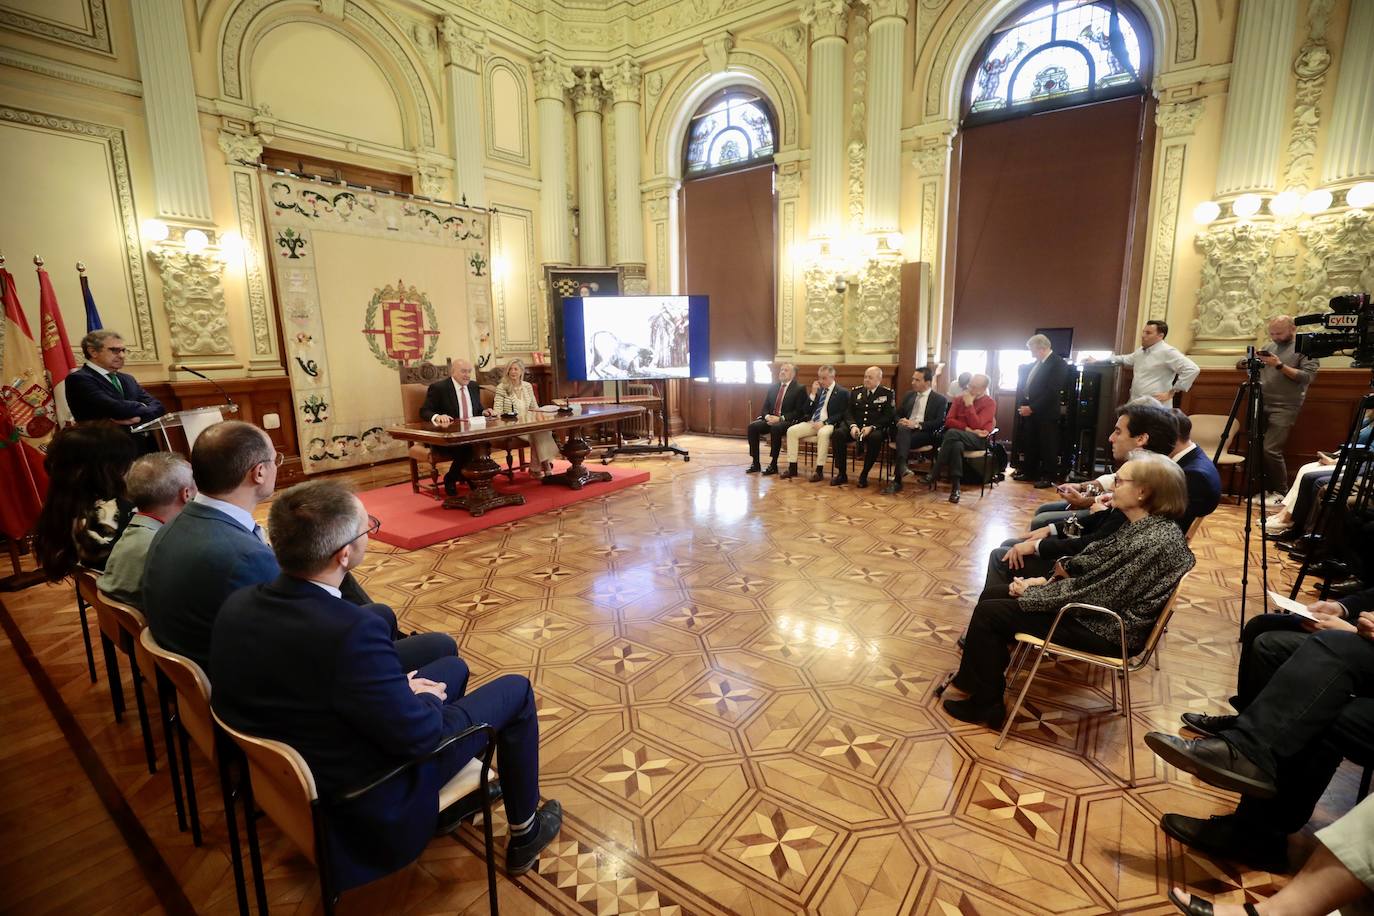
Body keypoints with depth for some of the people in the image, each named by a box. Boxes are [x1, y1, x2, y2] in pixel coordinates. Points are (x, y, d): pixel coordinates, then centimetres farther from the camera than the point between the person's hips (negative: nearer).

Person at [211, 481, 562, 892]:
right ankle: (525, 832, 26)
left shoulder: (236, 605, -13)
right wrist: (424, 698, -4)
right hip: (370, 799, -7)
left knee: (453, 666, 22)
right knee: (515, 690, 6)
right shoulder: (350, 630, -38)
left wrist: (399, 688, 0)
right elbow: (419, 736, -26)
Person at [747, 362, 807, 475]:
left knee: (775, 428, -37)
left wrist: (780, 418, -19)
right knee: (752, 426, -21)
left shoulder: (799, 389, -1)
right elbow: (765, 406, 15)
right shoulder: (772, 387, 16)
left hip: (788, 421, -5)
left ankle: (773, 465, -29)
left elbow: (799, 412, -9)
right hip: (770, 419, 6)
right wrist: (767, 416, -8)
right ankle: (755, 463, -16)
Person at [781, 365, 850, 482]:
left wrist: (824, 423, -19)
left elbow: (842, 414, -9)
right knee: (791, 430, -16)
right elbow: (806, 411, 11)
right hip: (812, 422, 6)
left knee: (823, 433, -39)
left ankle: (819, 470, -31)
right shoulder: (818, 390, 15)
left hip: (828, 424, -6)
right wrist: (813, 393, -1)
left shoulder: (842, 392, -1)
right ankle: (792, 468, -13)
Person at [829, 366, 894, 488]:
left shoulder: (887, 393, 4)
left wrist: (871, 427, -19)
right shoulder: (856, 391, 14)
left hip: (875, 429, -3)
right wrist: (852, 426, -13)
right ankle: (842, 474, -17)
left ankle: (864, 475, -22)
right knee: (838, 433, -26)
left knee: (875, 437, -38)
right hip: (855, 427, 3)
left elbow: (888, 416, -3)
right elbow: (848, 412, 9)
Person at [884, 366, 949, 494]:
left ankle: (897, 480, -41)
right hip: (906, 429, 4)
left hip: (925, 433, -3)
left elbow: (939, 423, -5)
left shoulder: (940, 399, 7)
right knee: (903, 428, -35)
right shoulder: (909, 395, 23)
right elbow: (898, 414, 24)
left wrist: (917, 425, -17)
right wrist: (901, 421, -1)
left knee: (903, 439, -35)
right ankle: (902, 467, -48)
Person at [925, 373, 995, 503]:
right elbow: (948, 421, 5)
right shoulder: (959, 399, 15)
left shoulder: (990, 403, 2)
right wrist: (967, 429, -10)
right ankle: (955, 487, -36)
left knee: (952, 433, -35)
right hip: (958, 437, 3)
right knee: (956, 445, -37)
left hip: (978, 439, -3)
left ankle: (934, 474, -31)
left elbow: (976, 425, -11)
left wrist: (969, 405, -11)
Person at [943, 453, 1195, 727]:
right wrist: (1046, 581, -1)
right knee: (994, 596, 9)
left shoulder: (1152, 543, -27)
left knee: (988, 612, -8)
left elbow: (1092, 596, -24)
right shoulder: (1144, 525, 3)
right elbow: (1094, 568, 10)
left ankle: (985, 704, 10)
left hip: (1103, 629, -10)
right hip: (1096, 608, 10)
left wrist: (1032, 592, -13)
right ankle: (973, 681, 20)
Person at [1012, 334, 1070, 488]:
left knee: (1047, 446, 2)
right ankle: (1030, 472, 24)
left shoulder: (1058, 363, -12)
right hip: (1032, 411, 8)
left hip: (1047, 413, -7)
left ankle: (1048, 477, 10)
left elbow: (1052, 392, -19)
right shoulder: (1038, 363, 12)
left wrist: (1032, 408, -18)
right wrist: (1024, 405, 5)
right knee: (1031, 444, 14)